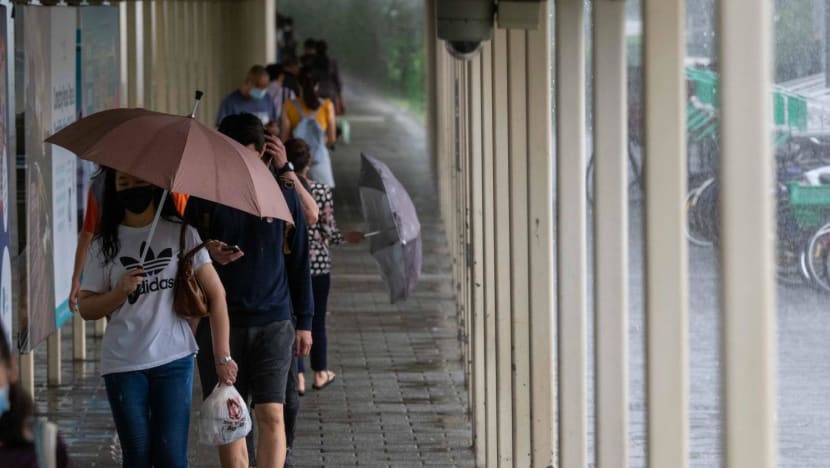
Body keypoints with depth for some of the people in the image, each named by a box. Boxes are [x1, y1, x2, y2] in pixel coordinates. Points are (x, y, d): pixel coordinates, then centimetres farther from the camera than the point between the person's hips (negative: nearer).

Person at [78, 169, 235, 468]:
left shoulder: (181, 233, 1)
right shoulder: (105, 244, 5)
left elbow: (216, 293, 0)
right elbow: (86, 308, 7)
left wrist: (222, 355, -5)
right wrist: (120, 292, -13)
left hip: (174, 359, -1)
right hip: (123, 364, 1)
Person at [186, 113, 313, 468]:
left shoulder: (282, 193, 3)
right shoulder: (205, 197, 1)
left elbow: (299, 260, 8)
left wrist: (304, 321, 7)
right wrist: (208, 254, -17)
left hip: (272, 322, 0)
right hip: (219, 323, 1)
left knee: (272, 415, -8)